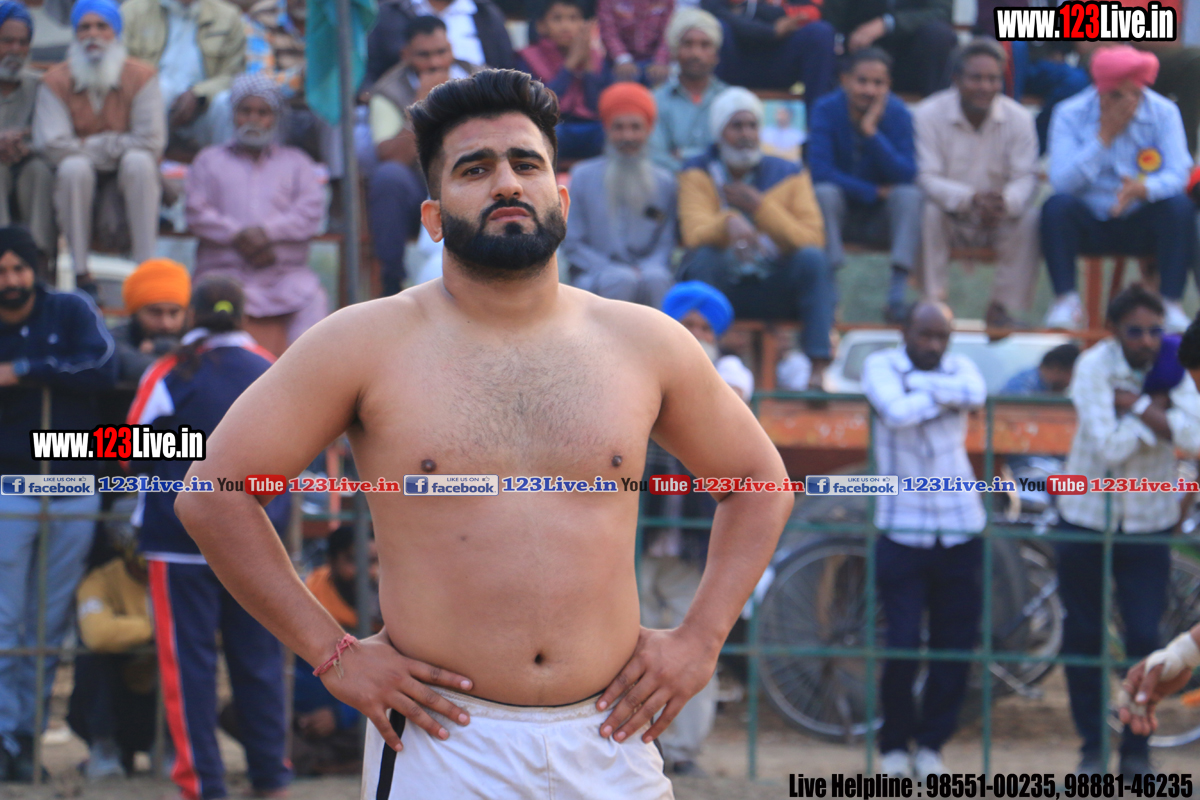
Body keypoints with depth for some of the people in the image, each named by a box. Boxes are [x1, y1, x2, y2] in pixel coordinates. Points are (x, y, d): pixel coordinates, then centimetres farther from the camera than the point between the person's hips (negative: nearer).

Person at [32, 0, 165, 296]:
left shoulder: (141, 77, -8)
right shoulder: (56, 80, -7)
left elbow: (152, 141, -16)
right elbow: (51, 144, -17)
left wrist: (90, 145, -14)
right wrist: (109, 145, -13)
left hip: (127, 174, 0)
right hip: (80, 181, 0)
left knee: (139, 161, -32)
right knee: (74, 166, -33)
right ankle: (80, 270, -29)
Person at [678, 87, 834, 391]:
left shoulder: (788, 175, 3)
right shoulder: (698, 174, 1)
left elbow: (811, 240, -9)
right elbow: (694, 234, -17)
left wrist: (759, 207, -17)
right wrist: (728, 223, -39)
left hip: (776, 292, 1)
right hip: (722, 287, -1)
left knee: (813, 258, -27)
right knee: (703, 257, -31)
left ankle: (818, 368, -31)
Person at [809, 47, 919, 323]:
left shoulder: (897, 114, -10)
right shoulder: (827, 111, -13)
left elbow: (907, 175, -20)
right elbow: (820, 171, -21)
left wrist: (872, 133, -29)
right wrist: (873, 192, -20)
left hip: (879, 219, 1)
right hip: (839, 212, -1)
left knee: (910, 195, -27)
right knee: (824, 192, -31)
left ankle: (897, 294, -37)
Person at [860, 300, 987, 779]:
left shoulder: (960, 368, 9)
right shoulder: (881, 366, 0)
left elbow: (976, 393, -15)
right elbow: (896, 412, -21)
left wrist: (919, 383, -13)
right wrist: (942, 397, -8)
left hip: (959, 529, 3)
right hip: (902, 530, -3)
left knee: (956, 645, 3)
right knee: (902, 646, -7)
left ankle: (931, 744, 18)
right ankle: (894, 746, 12)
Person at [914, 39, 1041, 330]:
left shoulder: (1018, 118, -6)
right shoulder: (929, 114, -13)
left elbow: (1026, 178, -13)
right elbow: (927, 178, -19)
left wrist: (1005, 202, -39)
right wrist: (971, 198, -39)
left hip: (998, 218, 2)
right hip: (950, 216, -2)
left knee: (1028, 219, -27)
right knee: (929, 212, -33)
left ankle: (1001, 306, -16)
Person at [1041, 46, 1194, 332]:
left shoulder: (1164, 113, -5)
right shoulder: (1070, 115, -8)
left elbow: (1178, 175, -15)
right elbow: (1061, 182, -19)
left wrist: (1143, 188, -37)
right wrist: (1103, 137, -24)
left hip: (1143, 226, 1)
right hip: (1090, 224, -1)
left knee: (1180, 206, -29)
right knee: (1057, 205, -31)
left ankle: (1171, 305, -24)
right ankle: (1066, 300, -23)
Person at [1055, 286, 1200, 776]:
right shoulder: (1093, 368, -13)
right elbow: (1110, 447, -25)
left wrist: (1136, 405, -24)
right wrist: (1157, 409, -20)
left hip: (1149, 525, 1)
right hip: (1086, 520, -1)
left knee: (1145, 639, -4)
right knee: (1084, 638, 5)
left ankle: (1136, 750, 8)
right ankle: (1092, 748, 18)